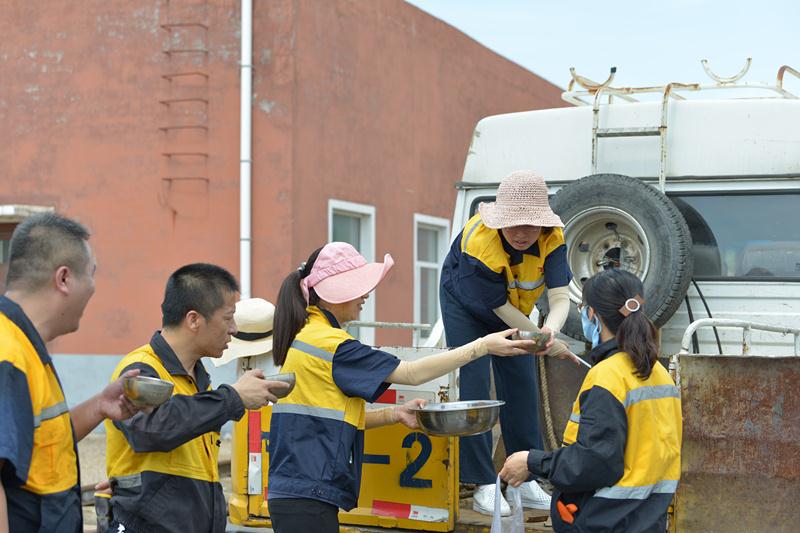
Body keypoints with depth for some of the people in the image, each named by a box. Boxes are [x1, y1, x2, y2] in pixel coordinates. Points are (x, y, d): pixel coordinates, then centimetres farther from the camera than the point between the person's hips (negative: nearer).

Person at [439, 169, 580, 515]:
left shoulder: (552, 237, -28)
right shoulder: (477, 240, -38)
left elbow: (560, 297, -35)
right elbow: (500, 306, -29)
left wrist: (550, 329, -58)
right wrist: (550, 345, -25)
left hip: (513, 309, 4)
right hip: (466, 304, -4)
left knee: (522, 386, 3)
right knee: (475, 383, -12)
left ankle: (526, 482, 13)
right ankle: (482, 486, -7)